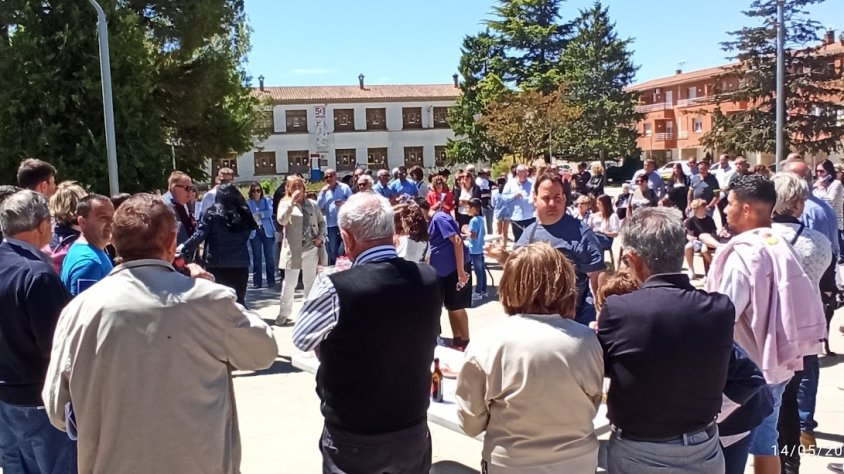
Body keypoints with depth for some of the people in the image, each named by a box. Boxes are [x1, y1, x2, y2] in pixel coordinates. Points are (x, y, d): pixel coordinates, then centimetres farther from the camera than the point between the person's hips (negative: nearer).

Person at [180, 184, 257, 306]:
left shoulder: (212, 214, -6)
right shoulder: (244, 215, 6)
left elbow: (199, 236, -9)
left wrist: (183, 248, -1)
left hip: (217, 265, -3)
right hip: (240, 265, 3)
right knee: (239, 300, 11)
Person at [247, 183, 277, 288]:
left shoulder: (267, 200, 7)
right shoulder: (248, 203, 7)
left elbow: (270, 212, -10)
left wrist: (258, 214, -11)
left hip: (267, 231, 0)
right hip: (254, 232, 0)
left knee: (269, 256, 1)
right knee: (256, 257, 3)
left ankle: (271, 281, 6)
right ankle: (257, 282, 7)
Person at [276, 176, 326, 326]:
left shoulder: (312, 204, 8)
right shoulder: (285, 203, 0)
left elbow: (321, 222, 16)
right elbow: (281, 220, -17)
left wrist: (321, 237, -1)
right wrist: (292, 201, -21)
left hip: (312, 248, 3)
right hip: (293, 249, -3)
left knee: (310, 282, 13)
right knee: (289, 283, 1)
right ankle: (284, 313, 12)